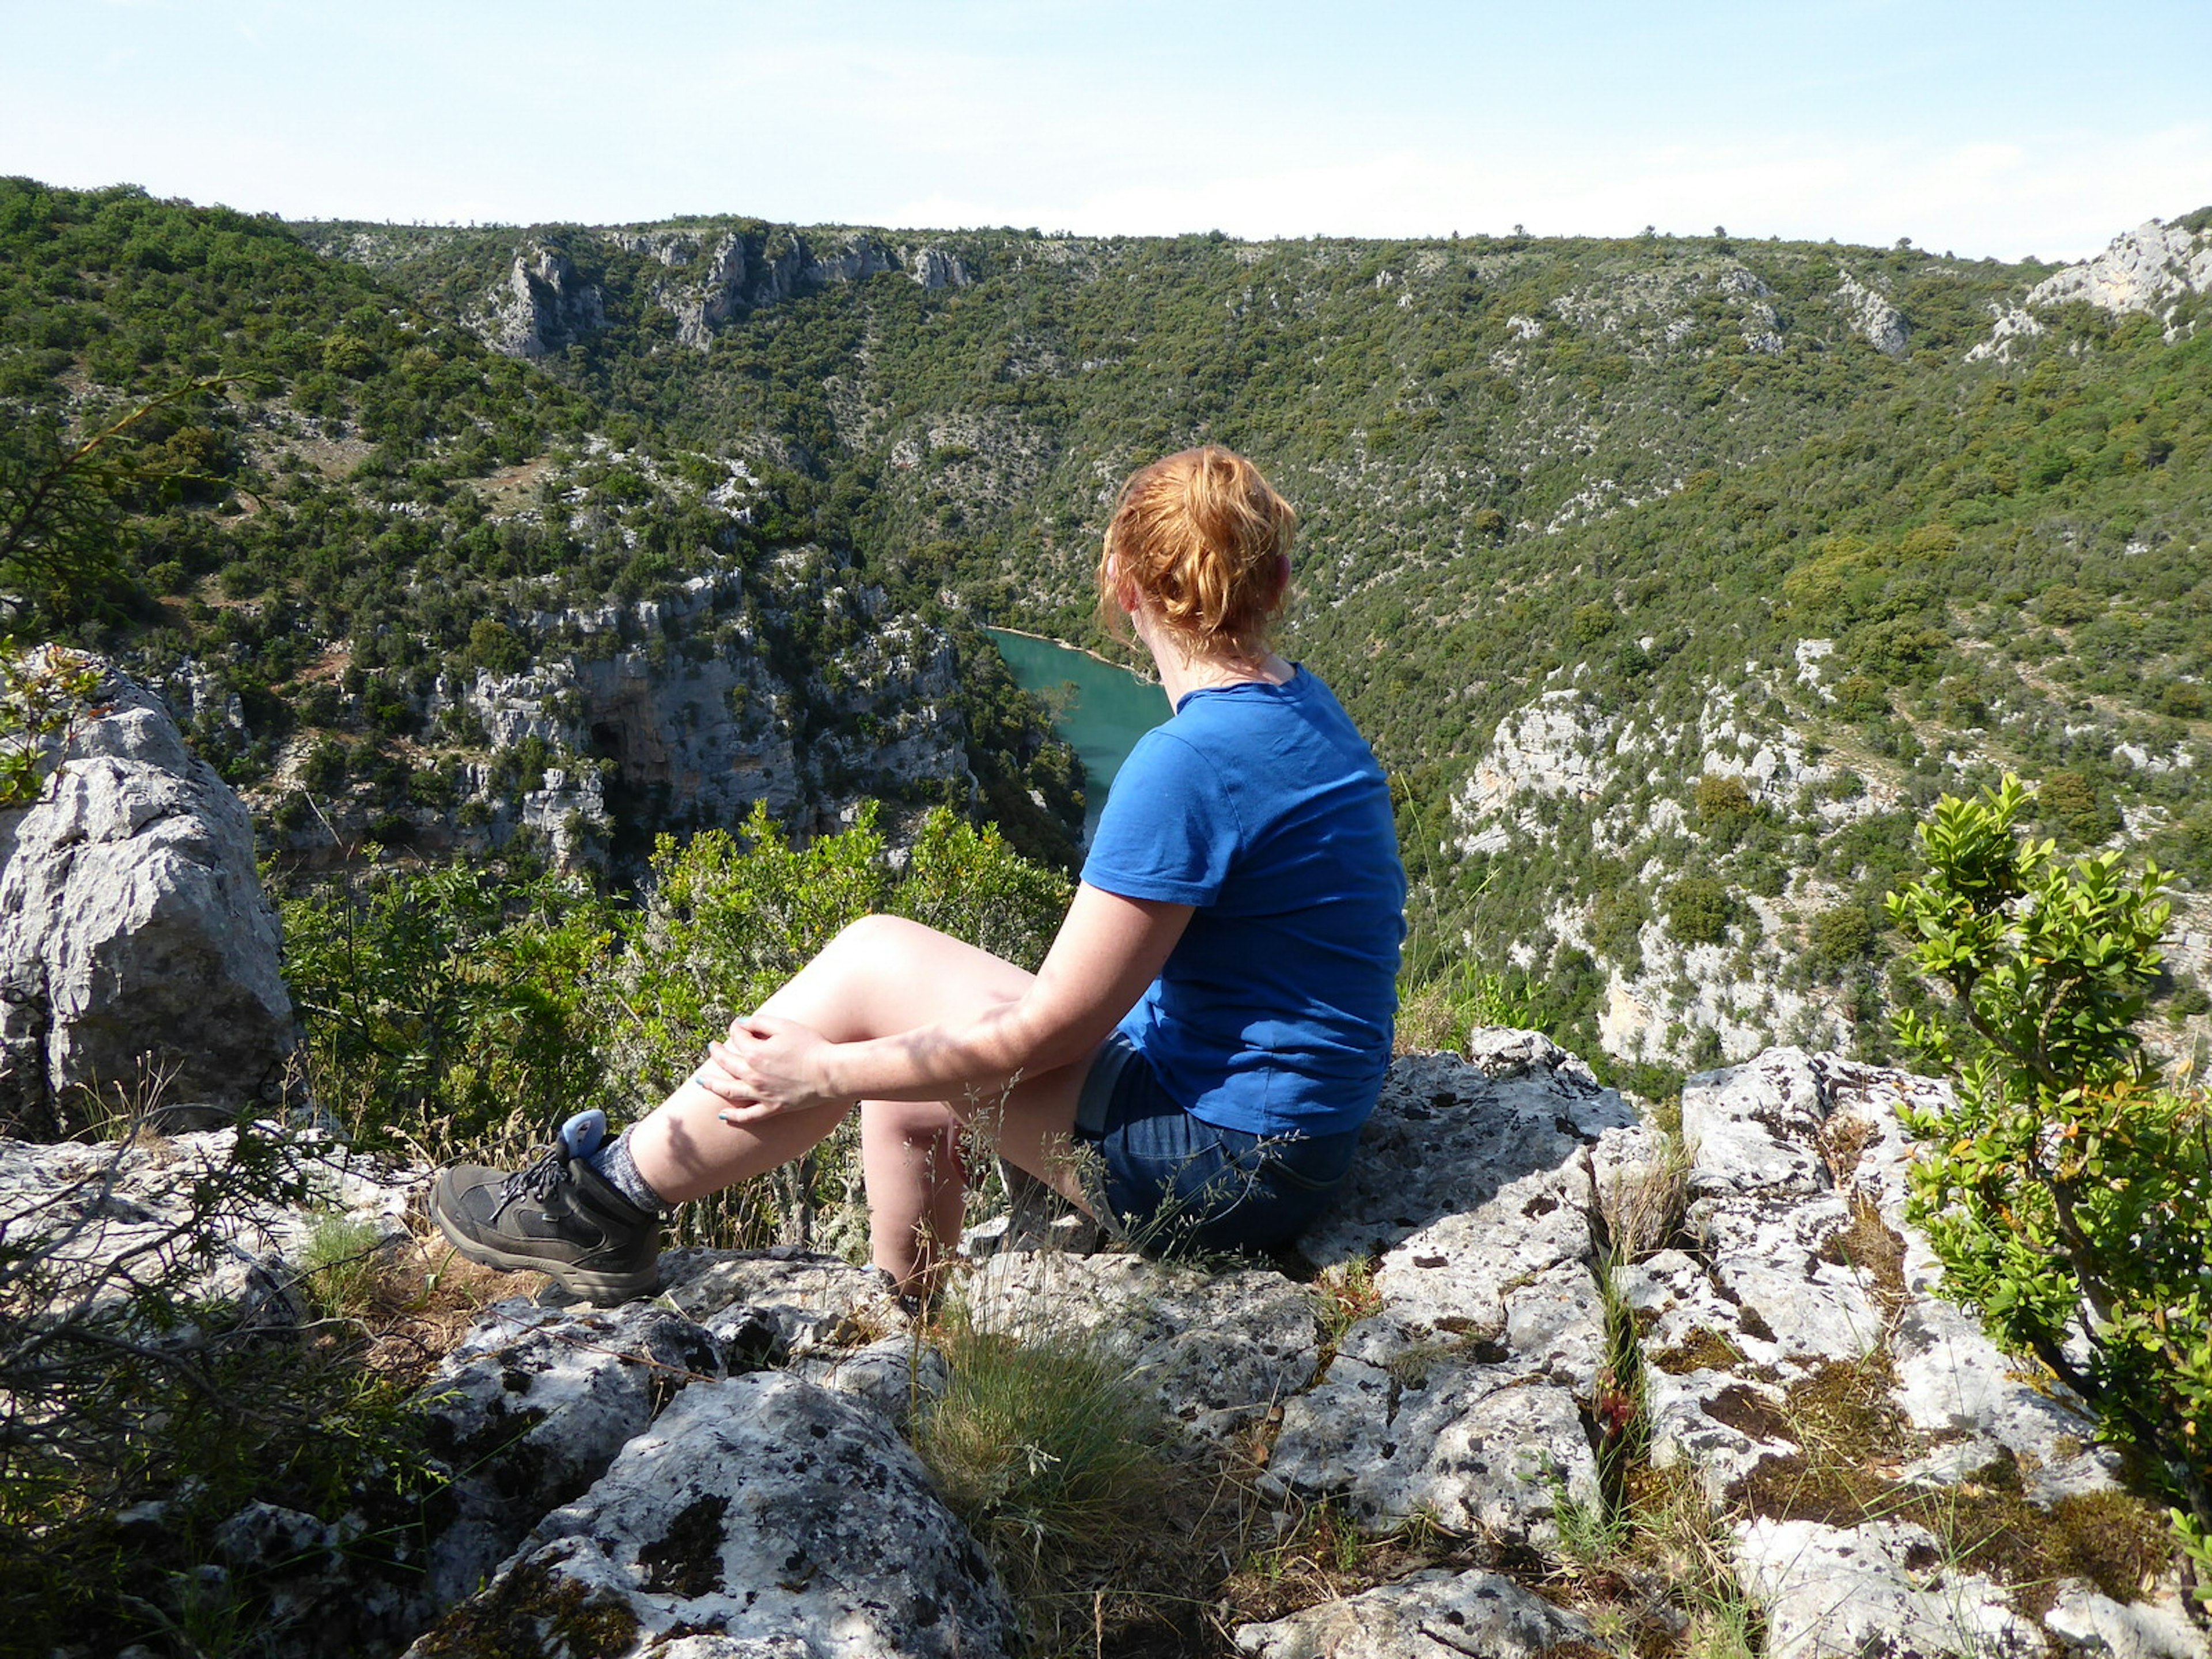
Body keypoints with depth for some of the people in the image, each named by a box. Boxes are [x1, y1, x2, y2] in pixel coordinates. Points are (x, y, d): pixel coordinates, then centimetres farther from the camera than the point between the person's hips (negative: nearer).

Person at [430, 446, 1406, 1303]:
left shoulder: (1190, 763, -24)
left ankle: (608, 1202, 10)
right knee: (910, 1097, 14)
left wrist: (822, 1073, -10)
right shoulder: (1307, 713, 6)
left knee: (875, 961, -5)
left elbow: (1049, 1031, -20)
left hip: (1219, 1170, -9)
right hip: (1292, 1146, 9)